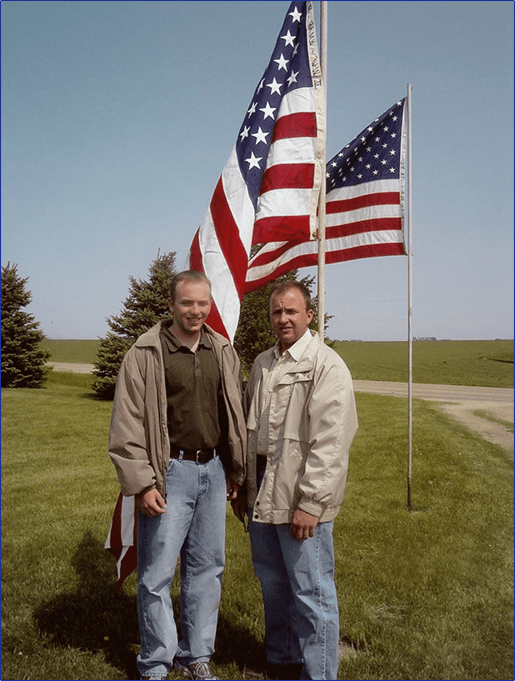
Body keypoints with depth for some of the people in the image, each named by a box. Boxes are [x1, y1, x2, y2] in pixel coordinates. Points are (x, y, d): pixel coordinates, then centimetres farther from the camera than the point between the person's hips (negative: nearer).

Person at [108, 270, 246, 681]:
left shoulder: (223, 352, 7)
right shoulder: (145, 353, -8)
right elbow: (127, 425, -8)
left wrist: (235, 470, 14)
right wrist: (141, 483, -11)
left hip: (213, 470, 5)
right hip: (170, 472, -5)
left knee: (207, 567, 13)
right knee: (157, 574, 3)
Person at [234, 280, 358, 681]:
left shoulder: (327, 366, -12)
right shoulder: (262, 365, 12)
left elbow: (329, 443, -17)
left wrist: (310, 503, -19)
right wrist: (243, 486, 16)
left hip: (302, 498, -7)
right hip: (262, 493, 7)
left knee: (311, 593, 3)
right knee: (273, 584, 19)